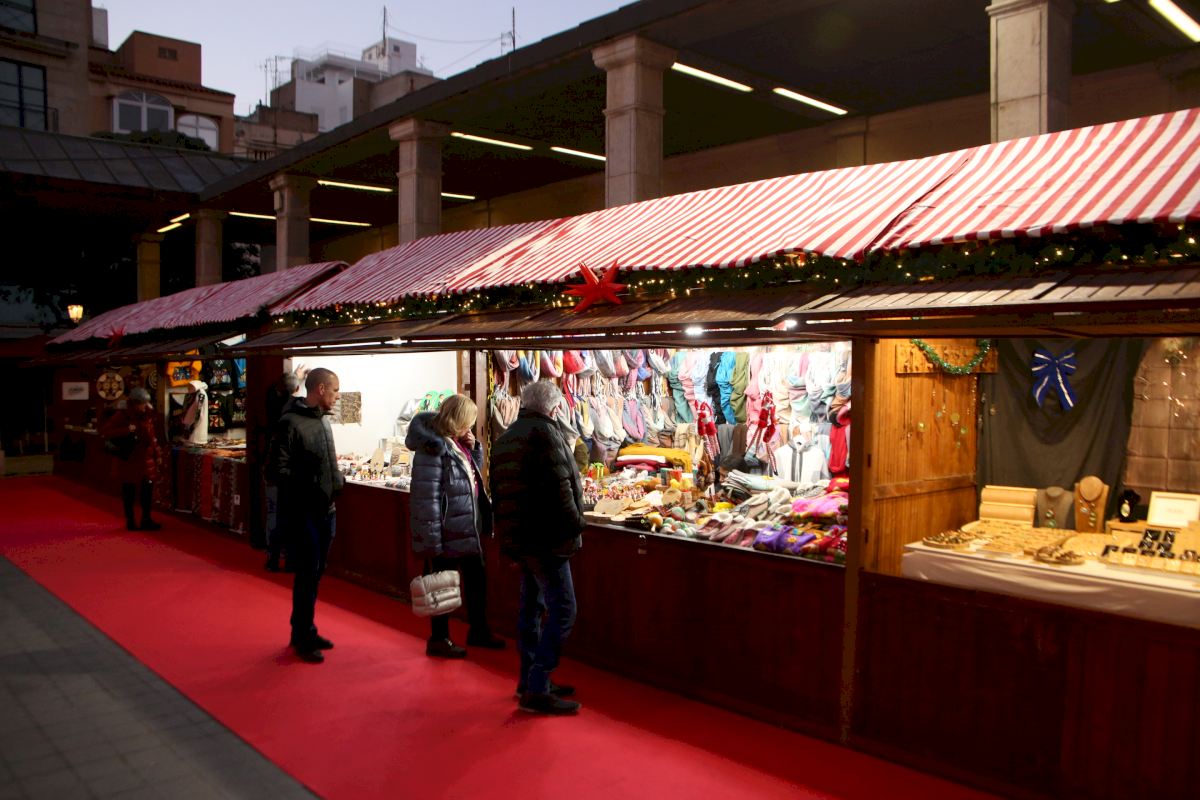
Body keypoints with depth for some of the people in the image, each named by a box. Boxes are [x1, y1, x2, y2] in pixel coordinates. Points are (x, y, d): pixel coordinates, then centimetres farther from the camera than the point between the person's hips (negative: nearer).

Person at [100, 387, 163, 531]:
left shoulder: (148, 415, 5)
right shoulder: (122, 415, -11)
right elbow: (104, 431, -18)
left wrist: (157, 453, 7)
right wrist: (126, 430, -27)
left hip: (147, 458, 5)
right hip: (129, 459, -5)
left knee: (148, 489, 6)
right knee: (129, 490, 5)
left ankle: (146, 519, 14)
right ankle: (130, 520, 15)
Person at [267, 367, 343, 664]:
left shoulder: (323, 420, 11)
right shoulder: (290, 423, -15)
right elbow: (276, 470, -18)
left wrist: (336, 483, 5)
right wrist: (309, 490, -21)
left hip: (326, 511, 8)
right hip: (302, 514, -8)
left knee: (315, 573, 16)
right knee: (307, 575, 0)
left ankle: (304, 631, 29)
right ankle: (303, 638, 14)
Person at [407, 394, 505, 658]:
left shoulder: (457, 443, 7)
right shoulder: (433, 448, -20)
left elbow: (475, 472, 22)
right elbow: (426, 496, -23)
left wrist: (474, 448, 2)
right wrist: (432, 540, -23)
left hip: (468, 526, 9)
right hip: (447, 530, -9)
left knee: (477, 577, 18)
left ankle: (478, 631, 34)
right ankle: (438, 639, 21)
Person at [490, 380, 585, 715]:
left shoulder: (506, 437, 16)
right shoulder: (545, 432, -13)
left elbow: (498, 490, 19)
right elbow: (559, 485, -21)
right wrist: (574, 523, -9)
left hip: (518, 536, 10)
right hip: (545, 537, -10)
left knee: (531, 606, 17)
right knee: (562, 610, -6)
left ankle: (529, 681, 25)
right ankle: (537, 690, -6)